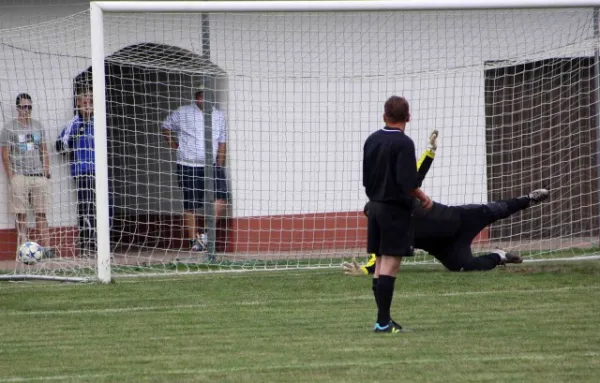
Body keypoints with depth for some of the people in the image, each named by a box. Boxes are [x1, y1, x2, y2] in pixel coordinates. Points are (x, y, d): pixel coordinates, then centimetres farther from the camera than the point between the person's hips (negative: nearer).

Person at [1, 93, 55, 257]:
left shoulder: (38, 126, 14)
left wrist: (46, 173, 8)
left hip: (38, 175, 4)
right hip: (19, 175, -3)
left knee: (41, 213, 1)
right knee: (21, 215, -3)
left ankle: (46, 248, -1)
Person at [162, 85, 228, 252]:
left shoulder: (219, 116, 8)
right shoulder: (182, 113, 1)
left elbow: (222, 142, 11)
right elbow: (166, 126, 17)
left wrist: (219, 167, 6)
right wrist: (172, 143, 7)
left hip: (211, 165, 2)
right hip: (188, 167, -2)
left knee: (221, 199, -16)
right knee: (190, 205, 1)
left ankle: (205, 234, -6)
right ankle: (194, 240, 11)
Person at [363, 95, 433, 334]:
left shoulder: (372, 140, 9)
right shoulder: (403, 143, -14)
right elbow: (408, 183, -20)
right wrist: (423, 198, -4)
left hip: (375, 206, 7)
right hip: (395, 209, -7)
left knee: (381, 264, 11)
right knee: (390, 264, -7)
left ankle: (383, 319, 13)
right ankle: (383, 321, -9)